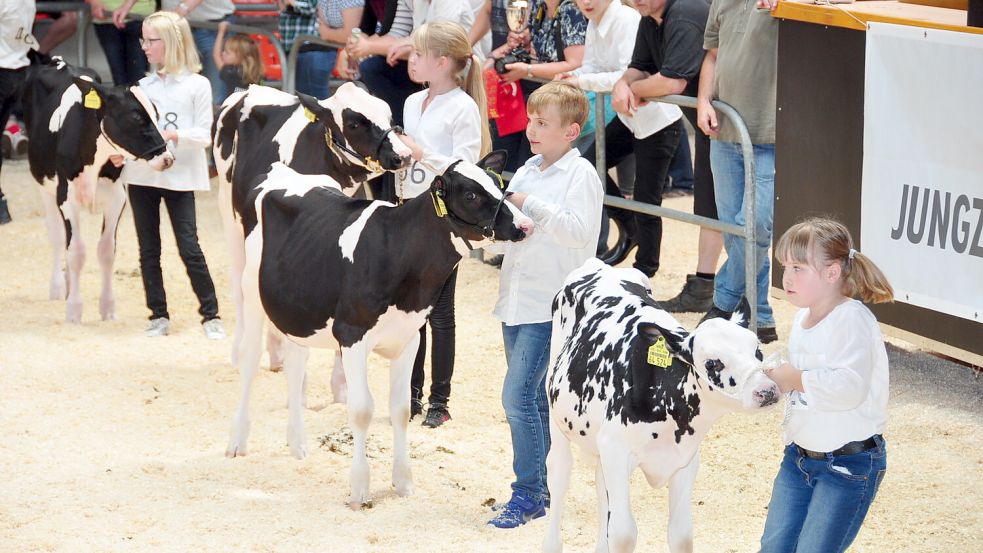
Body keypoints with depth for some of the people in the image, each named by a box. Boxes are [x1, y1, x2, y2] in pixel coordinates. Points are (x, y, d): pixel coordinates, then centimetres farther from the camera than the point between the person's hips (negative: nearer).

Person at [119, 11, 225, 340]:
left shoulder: (196, 85, -3)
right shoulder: (143, 87, 9)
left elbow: (204, 135, -6)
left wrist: (173, 135, -21)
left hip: (179, 176, -5)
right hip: (141, 174, 5)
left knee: (189, 247, -6)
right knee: (148, 249, 7)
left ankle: (210, 314, 2)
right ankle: (158, 315, 15)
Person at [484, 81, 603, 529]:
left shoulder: (580, 174, -8)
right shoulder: (525, 173, 14)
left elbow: (579, 232, -21)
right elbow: (505, 239, 17)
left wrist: (531, 206, -22)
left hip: (551, 305, -8)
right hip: (516, 302, 8)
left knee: (518, 395, -14)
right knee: (533, 398, 14)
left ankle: (527, 494, -8)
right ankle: (540, 488, 22)